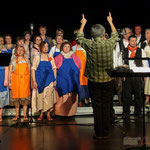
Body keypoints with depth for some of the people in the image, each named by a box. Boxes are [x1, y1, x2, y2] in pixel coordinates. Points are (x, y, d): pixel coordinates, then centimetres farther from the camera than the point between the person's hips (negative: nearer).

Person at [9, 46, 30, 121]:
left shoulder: (26, 60, 10)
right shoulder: (13, 61, 6)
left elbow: (29, 71, 11)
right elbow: (10, 72, 5)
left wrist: (30, 81, 4)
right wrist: (9, 82, -2)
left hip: (25, 80, 0)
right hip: (15, 80, 0)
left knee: (25, 97, -4)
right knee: (16, 97, 1)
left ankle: (25, 115, 3)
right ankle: (17, 115, 11)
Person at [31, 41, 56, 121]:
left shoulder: (50, 57, 8)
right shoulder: (37, 57, 3)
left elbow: (54, 69, 9)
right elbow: (33, 69, 0)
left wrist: (55, 80, 1)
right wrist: (34, 81, -7)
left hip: (49, 80, 1)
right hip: (40, 80, -1)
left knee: (49, 97, -3)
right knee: (40, 96, 0)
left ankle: (48, 114, 5)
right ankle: (41, 114, 9)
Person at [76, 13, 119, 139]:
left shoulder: (89, 45, -11)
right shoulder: (110, 43, -8)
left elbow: (79, 37, 11)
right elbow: (115, 35, 16)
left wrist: (83, 24, 25)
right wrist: (110, 22, 30)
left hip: (94, 80, -1)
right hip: (108, 80, 1)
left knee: (97, 107, 6)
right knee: (106, 107, 9)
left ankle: (99, 133, 12)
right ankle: (106, 133, 16)